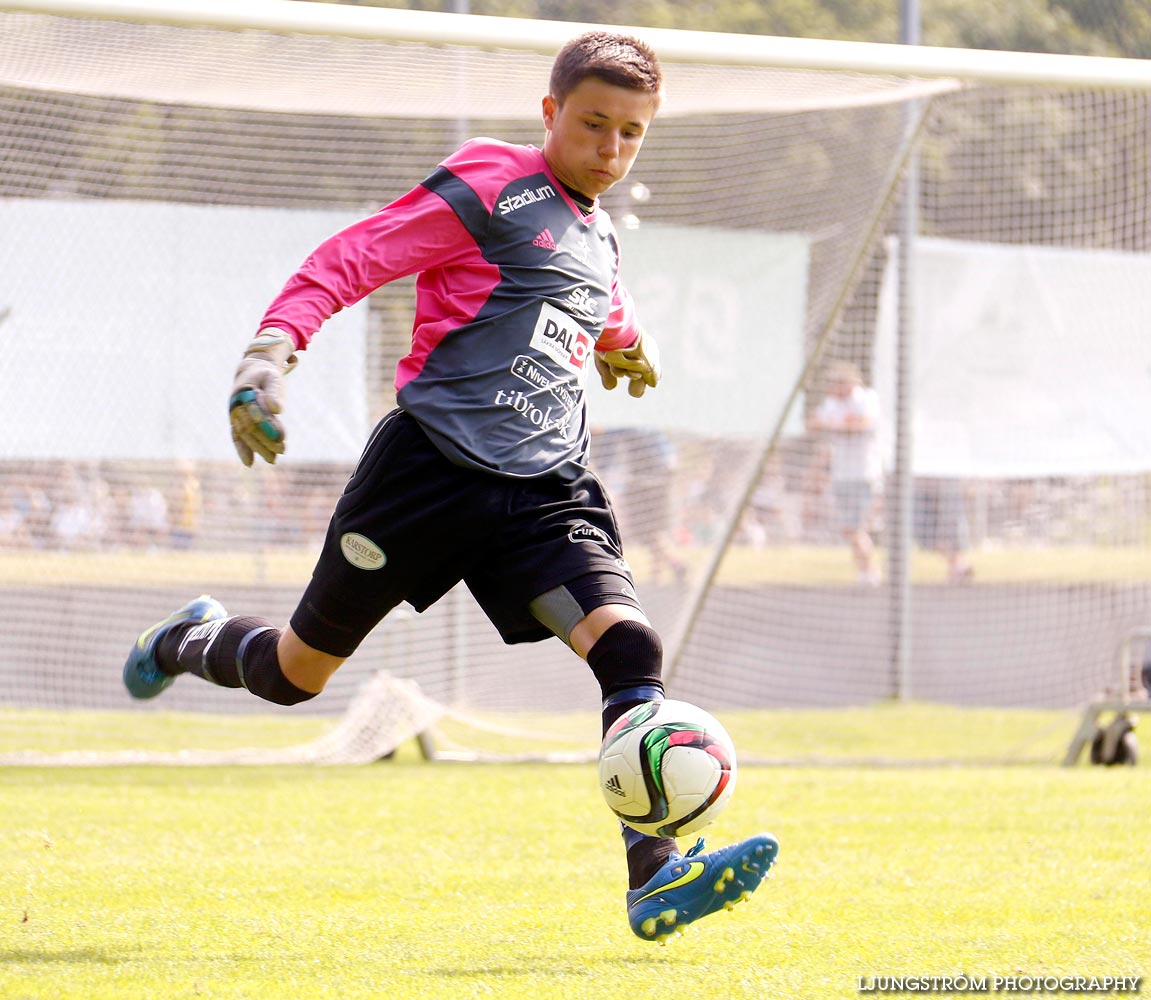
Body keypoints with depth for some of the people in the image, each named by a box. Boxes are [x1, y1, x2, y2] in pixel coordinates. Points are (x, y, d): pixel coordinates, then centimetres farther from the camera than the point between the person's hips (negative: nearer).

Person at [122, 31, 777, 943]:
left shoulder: (600, 240, 18)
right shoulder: (492, 185, -4)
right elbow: (352, 258, -10)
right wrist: (272, 349, -22)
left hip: (546, 490, 5)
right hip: (432, 460, -5)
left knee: (628, 643, -21)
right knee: (297, 673, 8)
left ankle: (654, 876, -27)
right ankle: (193, 643, 43)